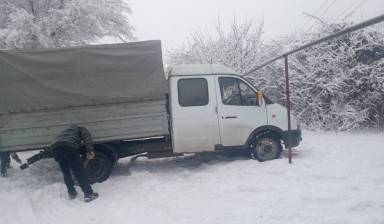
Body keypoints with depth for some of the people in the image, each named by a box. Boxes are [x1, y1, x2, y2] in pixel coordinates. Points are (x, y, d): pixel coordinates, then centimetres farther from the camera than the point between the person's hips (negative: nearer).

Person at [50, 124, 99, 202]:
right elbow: (87, 136, 4)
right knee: (79, 171, -1)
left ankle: (72, 193, 25)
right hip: (68, 145, -6)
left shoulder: (65, 131, 45)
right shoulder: (80, 129, 29)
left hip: (54, 147, 6)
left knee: (65, 172, 21)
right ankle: (88, 194, -3)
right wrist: (90, 150, -7)